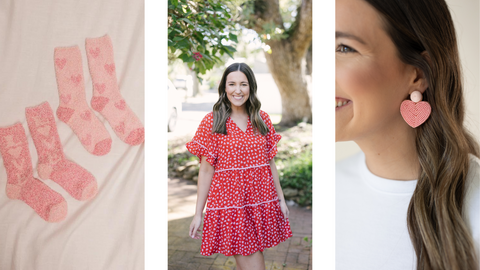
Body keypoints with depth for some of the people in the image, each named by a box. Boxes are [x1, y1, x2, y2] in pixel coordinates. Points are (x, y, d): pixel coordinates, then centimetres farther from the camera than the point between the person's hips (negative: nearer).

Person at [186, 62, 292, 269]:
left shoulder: (262, 119, 6)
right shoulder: (211, 122, -6)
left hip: (261, 201, 4)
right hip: (230, 203, -4)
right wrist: (198, 213, -5)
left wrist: (281, 199, 11)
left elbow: (270, 162, 11)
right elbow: (206, 170, -5)